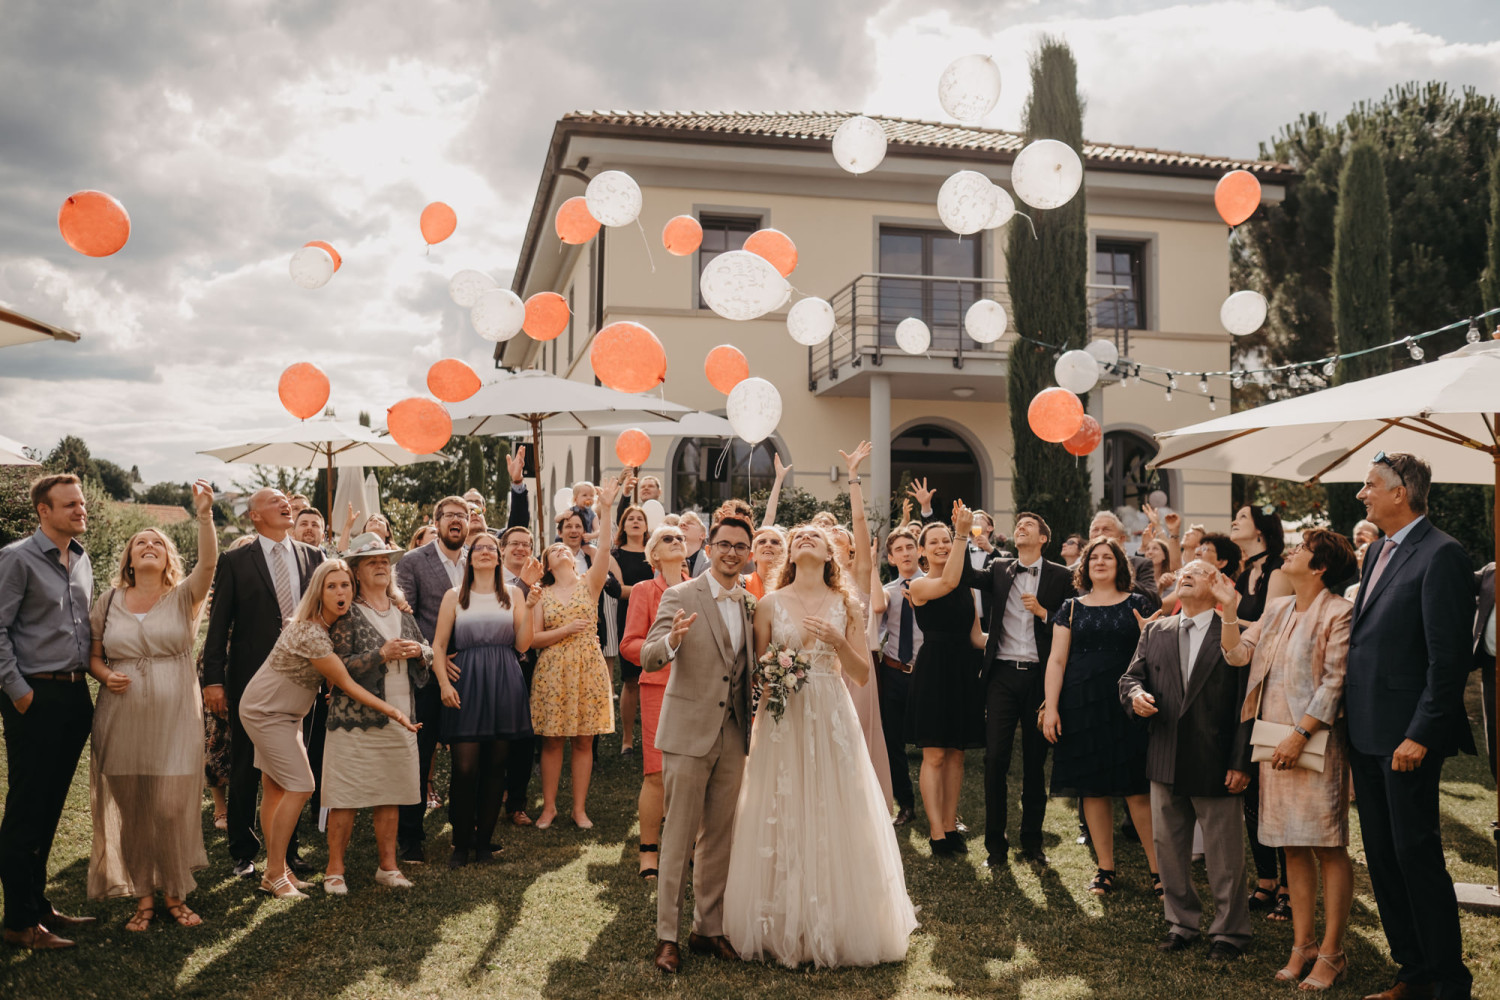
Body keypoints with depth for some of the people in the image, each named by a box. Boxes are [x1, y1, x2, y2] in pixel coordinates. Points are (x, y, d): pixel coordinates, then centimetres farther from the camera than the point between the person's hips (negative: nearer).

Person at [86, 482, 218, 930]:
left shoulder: (183, 597, 2)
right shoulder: (108, 602, 9)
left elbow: (209, 562, -17)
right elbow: (93, 656, 14)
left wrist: (204, 514, -30)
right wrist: (106, 675, -9)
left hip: (174, 717, -2)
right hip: (122, 719, 2)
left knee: (172, 808, -1)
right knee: (131, 811, 7)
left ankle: (174, 893, 16)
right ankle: (143, 896, 21)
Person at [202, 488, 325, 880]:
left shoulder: (313, 557, 6)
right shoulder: (235, 562, -1)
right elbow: (218, 623, -3)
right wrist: (213, 679, -9)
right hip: (250, 679, -2)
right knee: (245, 770, 8)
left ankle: (288, 848, 24)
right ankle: (243, 852, 22)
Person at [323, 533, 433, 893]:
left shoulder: (402, 610, 14)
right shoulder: (346, 613, -4)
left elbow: (427, 657, 18)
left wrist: (419, 652, -4)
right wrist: (382, 654, -18)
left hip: (400, 716, 5)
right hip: (356, 718, -5)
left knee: (390, 795, 10)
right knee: (346, 796, -1)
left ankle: (388, 866, 20)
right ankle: (335, 870, 11)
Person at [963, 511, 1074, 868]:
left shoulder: (1060, 576, 4)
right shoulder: (999, 570, 10)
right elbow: (967, 576, -7)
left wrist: (1043, 612, -14)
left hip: (1039, 675, -1)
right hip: (1002, 674, 1)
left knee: (1035, 761, 8)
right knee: (995, 758, -2)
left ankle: (1031, 839, 21)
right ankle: (995, 842, 7)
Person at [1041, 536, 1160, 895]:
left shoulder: (1137, 605, 7)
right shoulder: (1072, 608, 10)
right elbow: (1057, 660, 7)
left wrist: (1148, 633, -15)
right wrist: (1050, 707, -1)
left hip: (1125, 704, -2)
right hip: (1082, 706, 2)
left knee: (1137, 789, -4)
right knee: (1093, 789, 5)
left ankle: (1158, 868, 6)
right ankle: (1105, 868, 16)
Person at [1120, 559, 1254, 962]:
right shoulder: (1155, 632, 10)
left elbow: (1247, 702, -7)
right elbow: (1131, 676, 13)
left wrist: (1241, 762, -11)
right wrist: (1135, 695, -12)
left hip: (1216, 764, -4)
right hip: (1165, 762, 5)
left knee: (1225, 856, 6)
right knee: (1168, 846, 14)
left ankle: (1229, 931, 22)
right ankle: (1182, 921, 30)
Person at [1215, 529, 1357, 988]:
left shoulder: (1339, 613, -8)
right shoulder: (1276, 610, 13)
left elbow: (1335, 682, -13)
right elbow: (1237, 653, 12)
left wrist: (1299, 734, -16)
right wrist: (1229, 608, 2)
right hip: (1274, 742, 7)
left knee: (1328, 847, -1)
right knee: (1293, 846, 11)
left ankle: (1331, 953, 7)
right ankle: (1302, 944, 20)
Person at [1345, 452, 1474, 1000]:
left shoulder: (1441, 555, -14)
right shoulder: (1378, 550, 14)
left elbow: (1450, 656, -17)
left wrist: (1419, 735, -19)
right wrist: (1352, 720, 11)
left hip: (1407, 737, -9)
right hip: (1366, 733, 9)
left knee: (1416, 854, -1)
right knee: (1382, 855, 14)